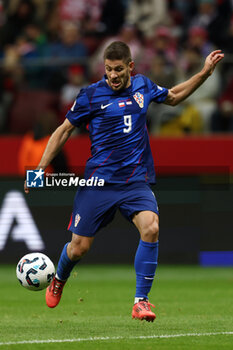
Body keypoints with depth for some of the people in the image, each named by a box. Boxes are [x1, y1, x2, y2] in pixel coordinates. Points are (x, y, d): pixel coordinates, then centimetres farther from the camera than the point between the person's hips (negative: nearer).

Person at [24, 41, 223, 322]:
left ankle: (141, 301, -17)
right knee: (79, 246, 0)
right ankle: (59, 280, 37)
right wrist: (40, 168, 2)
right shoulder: (91, 95, -4)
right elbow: (64, 130, 6)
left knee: (151, 227, -25)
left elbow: (173, 97, 28)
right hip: (98, 180, -2)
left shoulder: (143, 86, 7)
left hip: (136, 180, 2)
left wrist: (205, 73, 20)